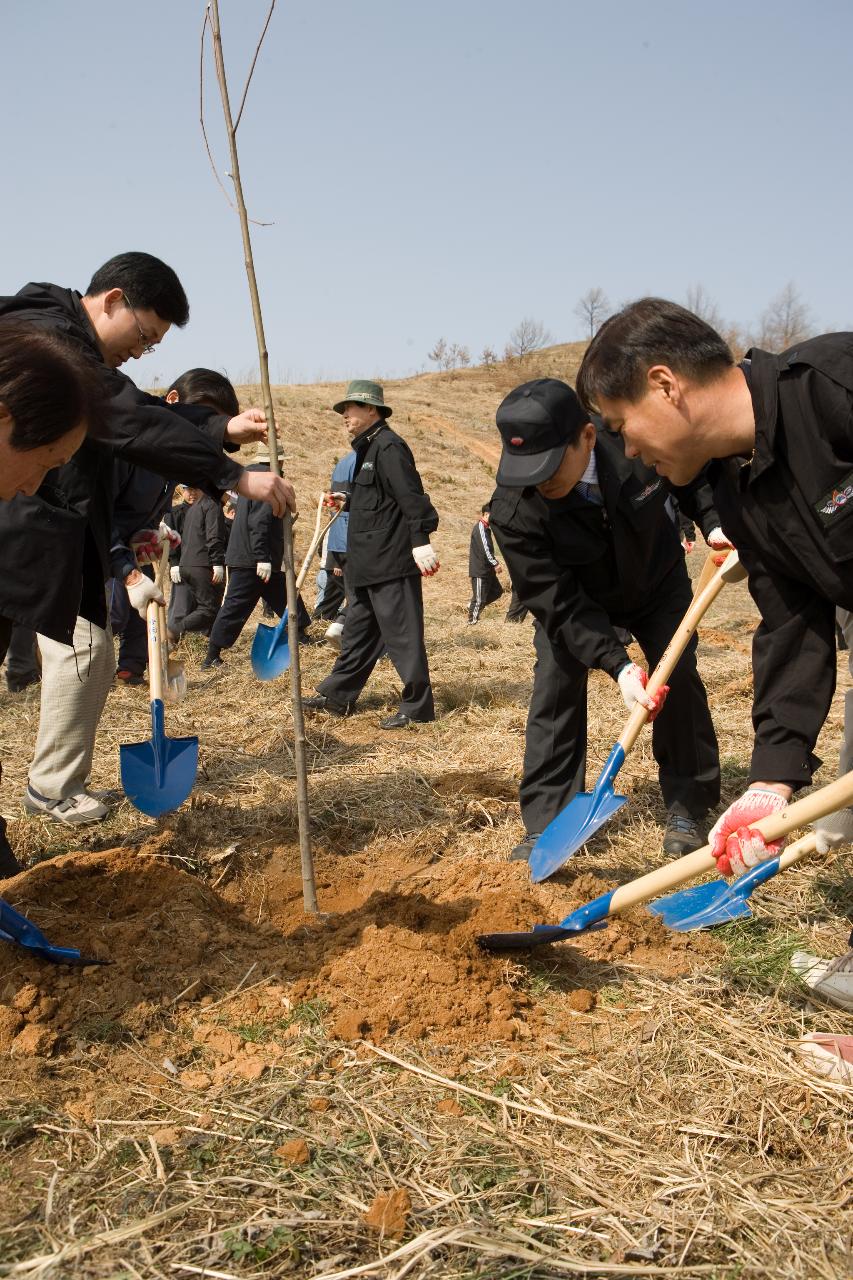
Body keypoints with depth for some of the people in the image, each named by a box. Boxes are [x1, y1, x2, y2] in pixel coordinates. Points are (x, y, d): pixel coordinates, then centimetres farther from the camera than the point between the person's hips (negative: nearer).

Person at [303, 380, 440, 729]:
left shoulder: (388, 447, -14)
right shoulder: (369, 447, 18)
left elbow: (410, 496, -23)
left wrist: (420, 541, -29)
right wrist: (346, 503, 17)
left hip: (392, 562, -11)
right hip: (368, 564, 11)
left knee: (402, 634, -3)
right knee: (357, 631, 17)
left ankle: (417, 706, 5)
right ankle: (337, 696, 28)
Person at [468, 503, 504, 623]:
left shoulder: (486, 528, 14)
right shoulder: (480, 529, -18)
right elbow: (485, 549, -22)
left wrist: (494, 559, 10)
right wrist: (495, 564, -17)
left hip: (487, 569, 10)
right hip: (479, 569, -10)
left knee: (497, 591, 16)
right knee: (480, 598, -3)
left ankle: (474, 607, 22)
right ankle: (472, 620, 9)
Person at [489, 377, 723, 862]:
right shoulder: (513, 512, -37)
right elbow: (559, 604, -32)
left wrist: (714, 521, -26)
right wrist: (618, 664, -40)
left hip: (657, 581, 2)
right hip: (573, 598, -1)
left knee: (679, 677, -5)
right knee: (556, 685, -13)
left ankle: (688, 804, 12)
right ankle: (547, 823, -5)